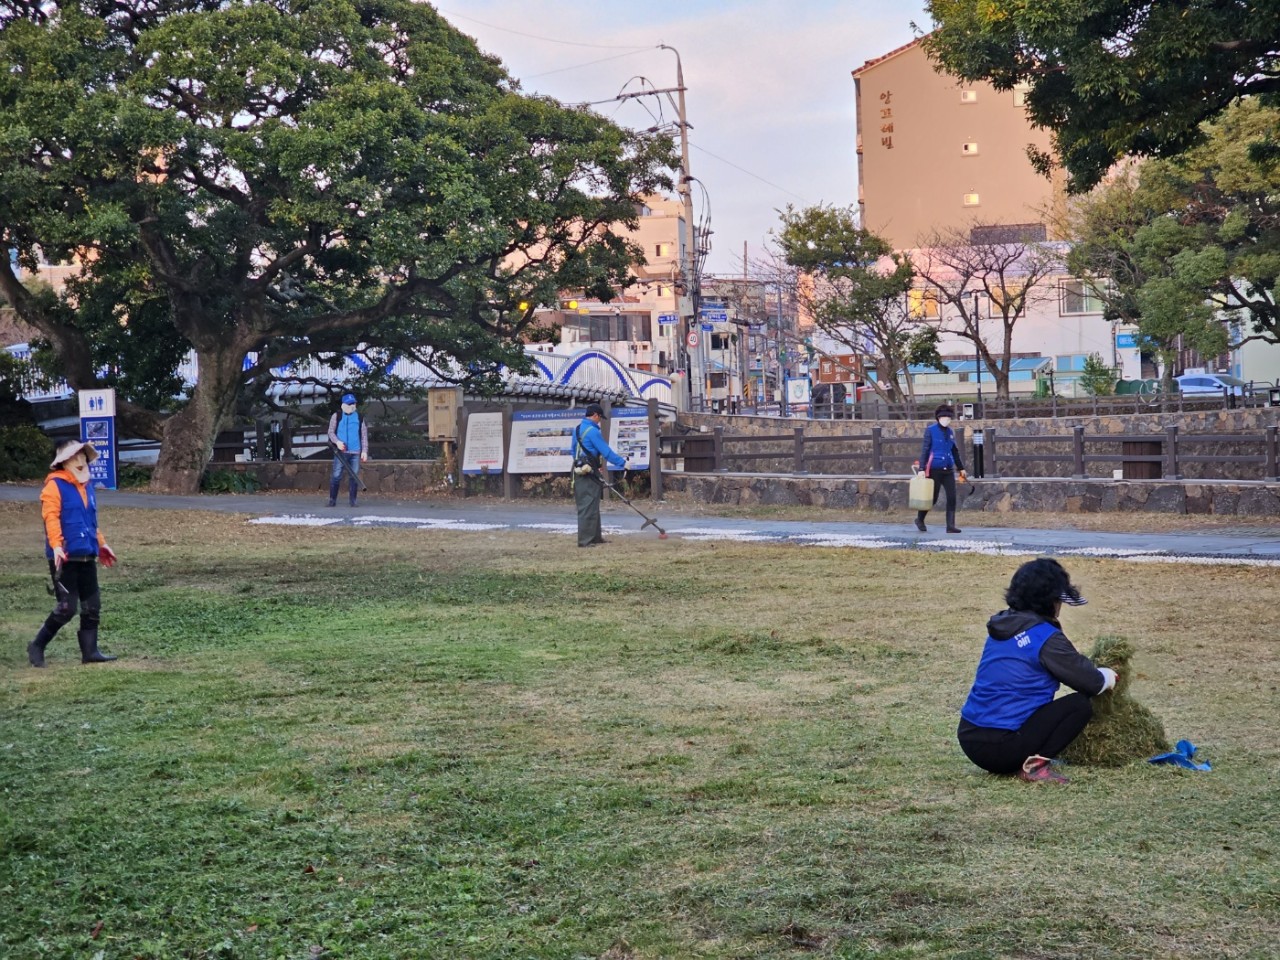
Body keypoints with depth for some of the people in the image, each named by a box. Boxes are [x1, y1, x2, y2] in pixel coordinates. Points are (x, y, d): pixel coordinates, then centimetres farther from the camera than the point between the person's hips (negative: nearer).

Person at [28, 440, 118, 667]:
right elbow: (51, 518, -19)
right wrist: (56, 546, -29)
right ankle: (37, 646, 8)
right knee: (66, 607, -8)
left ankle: (90, 651, 14)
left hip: (87, 557, 8)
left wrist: (101, 544, 29)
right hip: (65, 557, -8)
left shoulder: (87, 486, 16)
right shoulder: (55, 486, -8)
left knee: (92, 606, 7)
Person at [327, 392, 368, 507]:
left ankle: (352, 500, 8)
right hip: (341, 452, -2)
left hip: (355, 452, 2)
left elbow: (364, 436, 10)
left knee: (354, 476, 2)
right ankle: (332, 499, 0)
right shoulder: (336, 417, 7)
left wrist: (364, 451, 1)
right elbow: (331, 431, 4)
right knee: (336, 475, -5)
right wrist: (337, 442, -14)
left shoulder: (360, 418, 11)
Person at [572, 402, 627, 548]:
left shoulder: (577, 429, 13)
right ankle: (585, 540, -7)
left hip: (579, 471, 9)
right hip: (589, 474, -9)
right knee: (589, 507, -6)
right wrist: (622, 462, -8)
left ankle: (595, 536, 22)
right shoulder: (593, 431, -15)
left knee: (587, 506, 15)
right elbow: (606, 452, -16)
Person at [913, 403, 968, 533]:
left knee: (952, 497, -5)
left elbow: (955, 452, 19)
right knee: (933, 498, 3)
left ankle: (950, 526, -3)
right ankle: (919, 519, 25)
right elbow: (925, 449, -8)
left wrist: (961, 468, 21)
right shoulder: (930, 430, -5)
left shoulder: (951, 432, 11)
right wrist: (921, 468, -15)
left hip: (948, 470, 5)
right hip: (935, 470, -5)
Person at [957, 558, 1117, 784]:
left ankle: (1022, 760, 12)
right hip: (1001, 747, -8)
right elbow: (1091, 682, -2)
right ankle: (1034, 763, -8)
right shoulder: (1046, 637, -11)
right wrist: (1107, 675, 20)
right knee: (1081, 705, 2)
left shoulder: (1001, 627, 12)